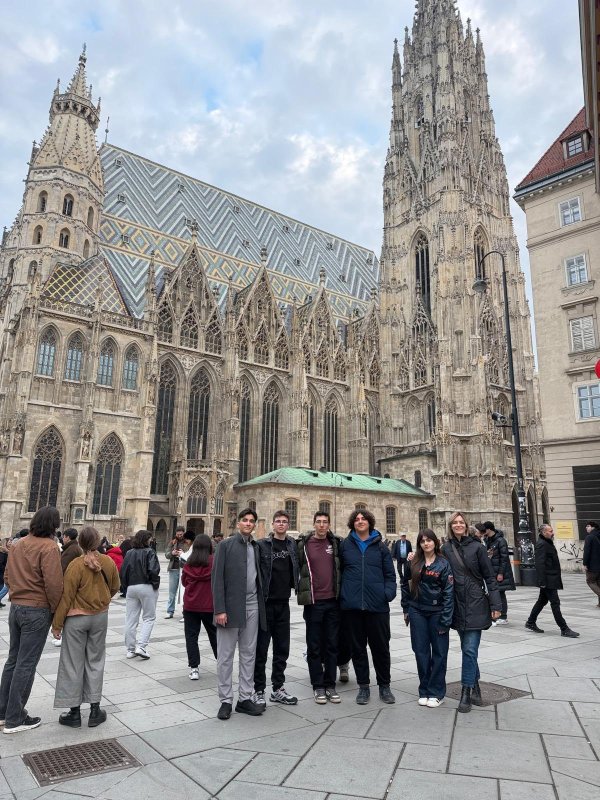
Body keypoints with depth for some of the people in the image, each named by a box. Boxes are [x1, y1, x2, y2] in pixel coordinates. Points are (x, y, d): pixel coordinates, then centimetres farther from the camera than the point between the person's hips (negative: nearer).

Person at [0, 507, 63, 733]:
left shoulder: (19, 544, 5)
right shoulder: (49, 547, -18)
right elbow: (53, 583, -22)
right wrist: (57, 610, -9)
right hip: (38, 611, -7)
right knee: (26, 664, 3)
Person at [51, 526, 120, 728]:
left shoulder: (76, 565, -17)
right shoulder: (108, 562, -7)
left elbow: (66, 596, -14)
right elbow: (115, 587, 8)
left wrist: (57, 623, -4)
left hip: (76, 618, -3)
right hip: (100, 616, 3)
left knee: (73, 663, 10)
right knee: (95, 661, 14)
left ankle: (74, 712, 17)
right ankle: (95, 709, 19)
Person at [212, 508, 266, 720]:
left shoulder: (256, 547, 10)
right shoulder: (226, 545, -4)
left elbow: (259, 577, 12)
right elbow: (217, 578, -8)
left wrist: (261, 605, 5)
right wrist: (219, 609, -14)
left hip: (252, 607, 5)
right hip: (230, 607, -4)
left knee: (248, 654, 11)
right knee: (225, 656, 5)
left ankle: (245, 698, 22)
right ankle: (226, 700, 17)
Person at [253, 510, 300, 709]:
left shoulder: (293, 545, 6)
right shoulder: (262, 545, -7)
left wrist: (297, 588, 6)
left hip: (283, 603, 5)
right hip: (265, 603, -5)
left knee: (282, 648, 12)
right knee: (261, 649, 3)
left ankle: (278, 688, 24)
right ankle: (259, 691, 15)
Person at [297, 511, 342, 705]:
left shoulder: (336, 543, 3)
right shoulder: (303, 544, -4)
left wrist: (340, 591, 10)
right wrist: (301, 590, 3)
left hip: (333, 601, 2)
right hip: (313, 602, -2)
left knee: (332, 645, 10)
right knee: (314, 646, 7)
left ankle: (330, 685, 22)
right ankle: (318, 686, 19)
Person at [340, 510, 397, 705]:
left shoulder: (380, 546, 5)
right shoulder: (345, 545, 4)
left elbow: (390, 574, 5)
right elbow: (338, 571, 7)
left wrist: (388, 593, -9)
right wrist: (342, 594, -2)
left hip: (377, 605, 0)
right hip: (353, 604, 0)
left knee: (381, 646, 8)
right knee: (358, 647, 10)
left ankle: (384, 685, 26)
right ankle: (363, 686, 25)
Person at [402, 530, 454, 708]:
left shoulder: (443, 564, -6)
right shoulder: (413, 563, 4)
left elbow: (448, 592, -9)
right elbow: (405, 586, 14)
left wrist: (445, 620, -13)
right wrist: (406, 609, 9)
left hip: (437, 612, -2)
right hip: (417, 612, 3)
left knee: (439, 652, 4)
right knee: (421, 651, 8)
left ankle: (436, 692, 17)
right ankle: (424, 691, 22)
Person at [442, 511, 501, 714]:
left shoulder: (476, 547, -5)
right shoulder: (446, 549, 3)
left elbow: (489, 577, -3)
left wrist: (495, 605, -6)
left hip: (476, 605, -3)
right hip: (457, 606, 3)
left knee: (470, 649, -6)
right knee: (467, 649, 13)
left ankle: (466, 693, 2)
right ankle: (475, 687, 27)